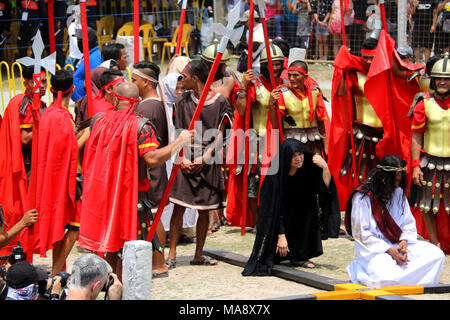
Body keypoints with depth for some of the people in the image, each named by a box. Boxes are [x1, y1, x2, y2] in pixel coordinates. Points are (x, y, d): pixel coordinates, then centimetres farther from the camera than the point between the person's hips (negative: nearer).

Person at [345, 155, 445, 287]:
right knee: (386, 277, -34)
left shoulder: (398, 192, 8)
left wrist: (404, 242, -10)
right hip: (373, 248, -6)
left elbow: (409, 222, 11)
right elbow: (361, 233, -13)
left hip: (397, 244, 6)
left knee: (437, 255, -11)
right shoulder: (362, 197, -11)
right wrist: (388, 250, -18)